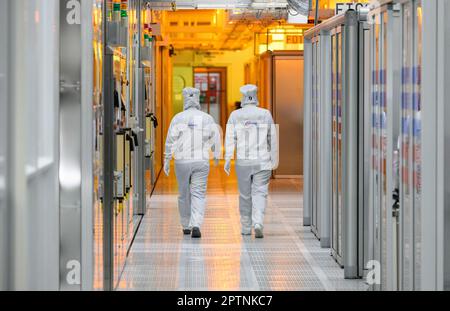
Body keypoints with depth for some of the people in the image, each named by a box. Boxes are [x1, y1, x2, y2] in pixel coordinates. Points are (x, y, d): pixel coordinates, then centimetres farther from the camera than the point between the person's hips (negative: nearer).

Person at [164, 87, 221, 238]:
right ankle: (196, 225, -19)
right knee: (198, 195, 0)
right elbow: (216, 139, 6)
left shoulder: (178, 118, -4)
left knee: (184, 194, 15)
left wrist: (166, 161, 2)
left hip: (182, 162, 0)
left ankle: (186, 226, 26)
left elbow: (170, 141, -6)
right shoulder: (207, 118, -1)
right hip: (201, 162, 0)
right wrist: (217, 155, 24)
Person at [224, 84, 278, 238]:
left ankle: (246, 228, 22)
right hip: (262, 162, -1)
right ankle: (258, 223, -22)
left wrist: (227, 159, -12)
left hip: (243, 162, 1)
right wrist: (275, 159, 14)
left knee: (245, 195, 14)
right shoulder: (266, 114, -1)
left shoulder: (235, 115, -2)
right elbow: (273, 139, 4)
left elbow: (230, 138, -9)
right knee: (260, 193, 0)